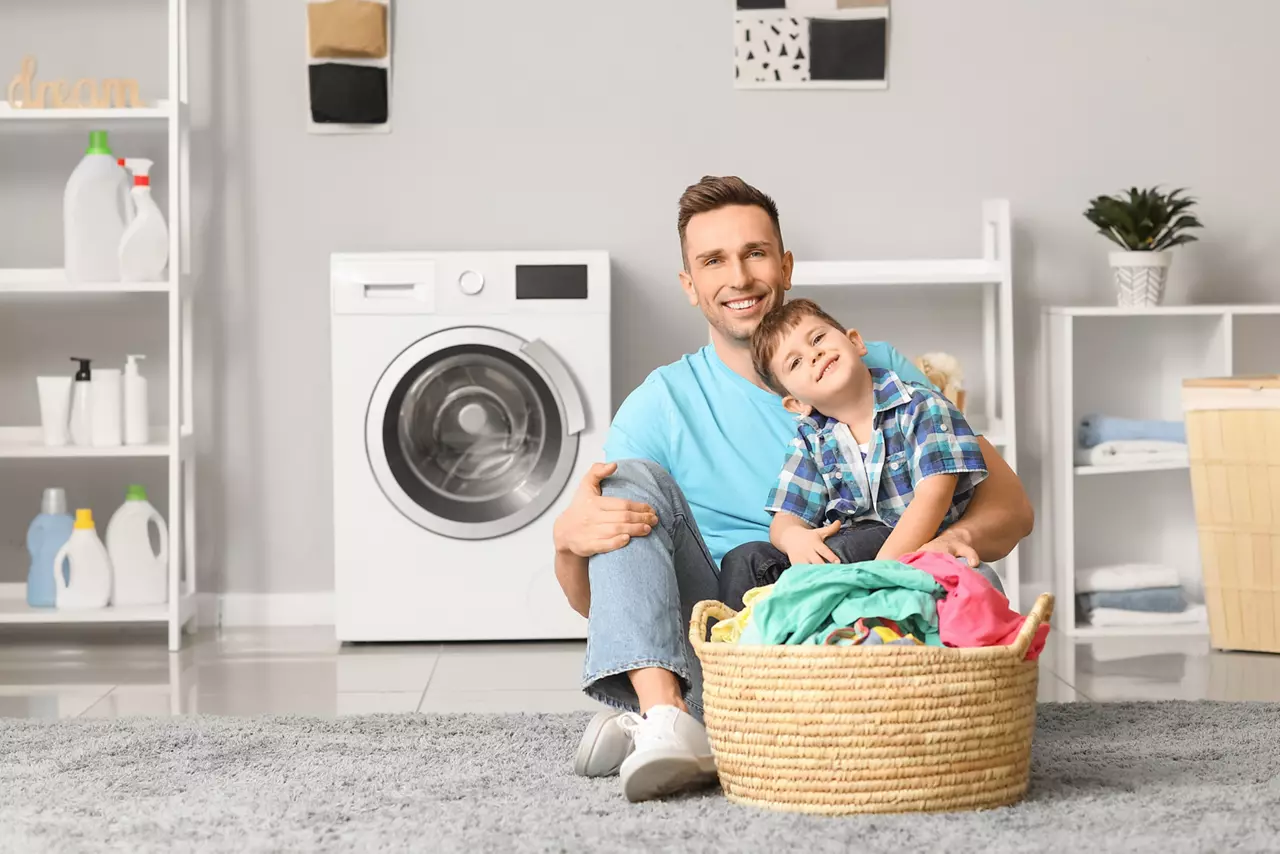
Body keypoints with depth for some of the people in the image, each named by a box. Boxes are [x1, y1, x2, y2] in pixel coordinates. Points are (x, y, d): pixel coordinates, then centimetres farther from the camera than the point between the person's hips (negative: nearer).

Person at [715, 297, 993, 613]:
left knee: (841, 549, -35)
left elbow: (933, 496, -14)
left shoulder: (923, 408, -2)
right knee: (743, 559, -15)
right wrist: (793, 537, -20)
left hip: (914, 549, -5)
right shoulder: (810, 441, 14)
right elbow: (786, 518, 9)